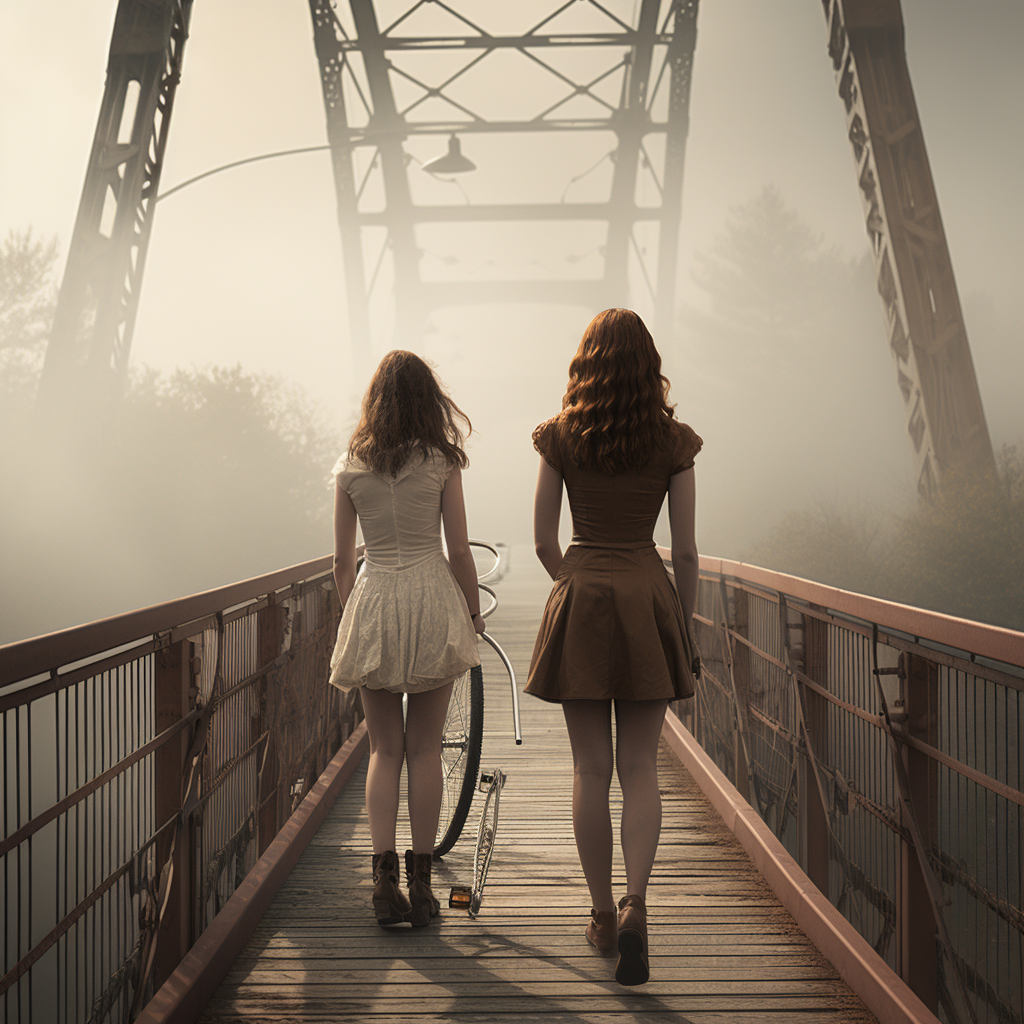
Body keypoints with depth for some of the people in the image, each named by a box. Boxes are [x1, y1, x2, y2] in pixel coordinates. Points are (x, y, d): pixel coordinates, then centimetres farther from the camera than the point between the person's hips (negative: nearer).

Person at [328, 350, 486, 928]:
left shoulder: (351, 468, 3)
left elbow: (342, 561, 6)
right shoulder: (441, 462, -3)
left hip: (373, 605, 2)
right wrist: (474, 613, 9)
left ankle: (385, 881, 1)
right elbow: (459, 551, -3)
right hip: (432, 600, -1)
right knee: (425, 750, 6)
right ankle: (421, 884, 8)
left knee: (385, 750, 10)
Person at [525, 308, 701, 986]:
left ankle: (603, 915, 13)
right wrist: (685, 630, 9)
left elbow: (544, 540, 3)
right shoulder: (673, 440, -1)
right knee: (641, 767, 6)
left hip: (580, 601, 0)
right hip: (649, 599, 0)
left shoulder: (561, 437, 0)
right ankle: (635, 904, -11)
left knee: (591, 769, 7)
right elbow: (686, 551, 0)